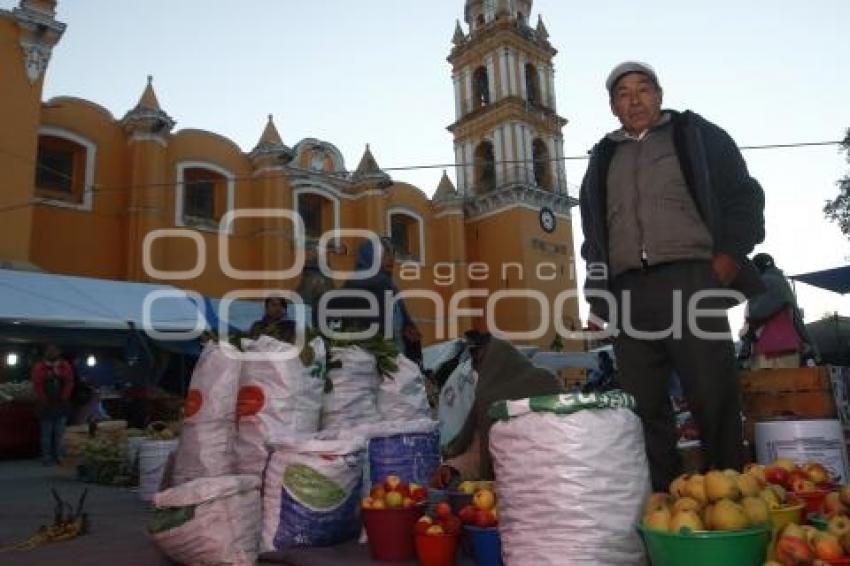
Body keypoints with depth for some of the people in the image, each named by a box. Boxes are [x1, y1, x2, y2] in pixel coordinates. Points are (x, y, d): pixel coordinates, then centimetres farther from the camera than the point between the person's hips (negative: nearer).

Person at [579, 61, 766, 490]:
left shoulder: (695, 134, 15)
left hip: (691, 280, -3)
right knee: (642, 405, 1)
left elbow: (743, 195, 10)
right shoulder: (603, 158, 23)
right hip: (628, 292, 3)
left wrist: (730, 254, -5)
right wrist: (597, 295, 11)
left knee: (714, 398, -5)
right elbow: (592, 231, 21)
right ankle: (662, 499, 9)